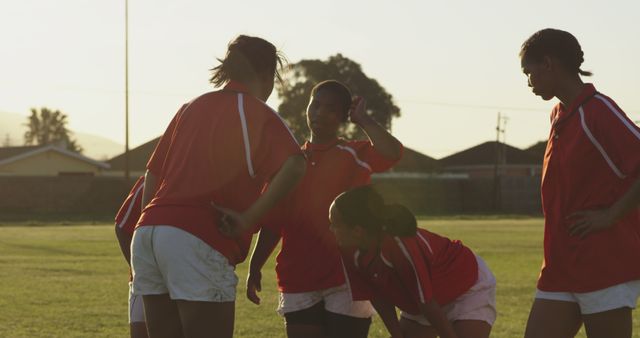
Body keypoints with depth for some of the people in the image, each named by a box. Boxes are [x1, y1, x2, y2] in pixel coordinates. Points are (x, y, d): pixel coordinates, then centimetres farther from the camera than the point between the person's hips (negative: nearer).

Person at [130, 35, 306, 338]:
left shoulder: (192, 107, 21)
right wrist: (249, 218, -13)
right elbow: (293, 166, -17)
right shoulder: (256, 112, 1)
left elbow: (152, 176, 22)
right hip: (199, 242, -7)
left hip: (146, 233, 7)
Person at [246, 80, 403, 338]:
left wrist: (362, 119, -7)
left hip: (346, 279, -3)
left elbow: (392, 152, -20)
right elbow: (272, 223, 13)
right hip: (298, 282, 3)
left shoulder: (356, 155, 3)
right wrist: (255, 266, 4)